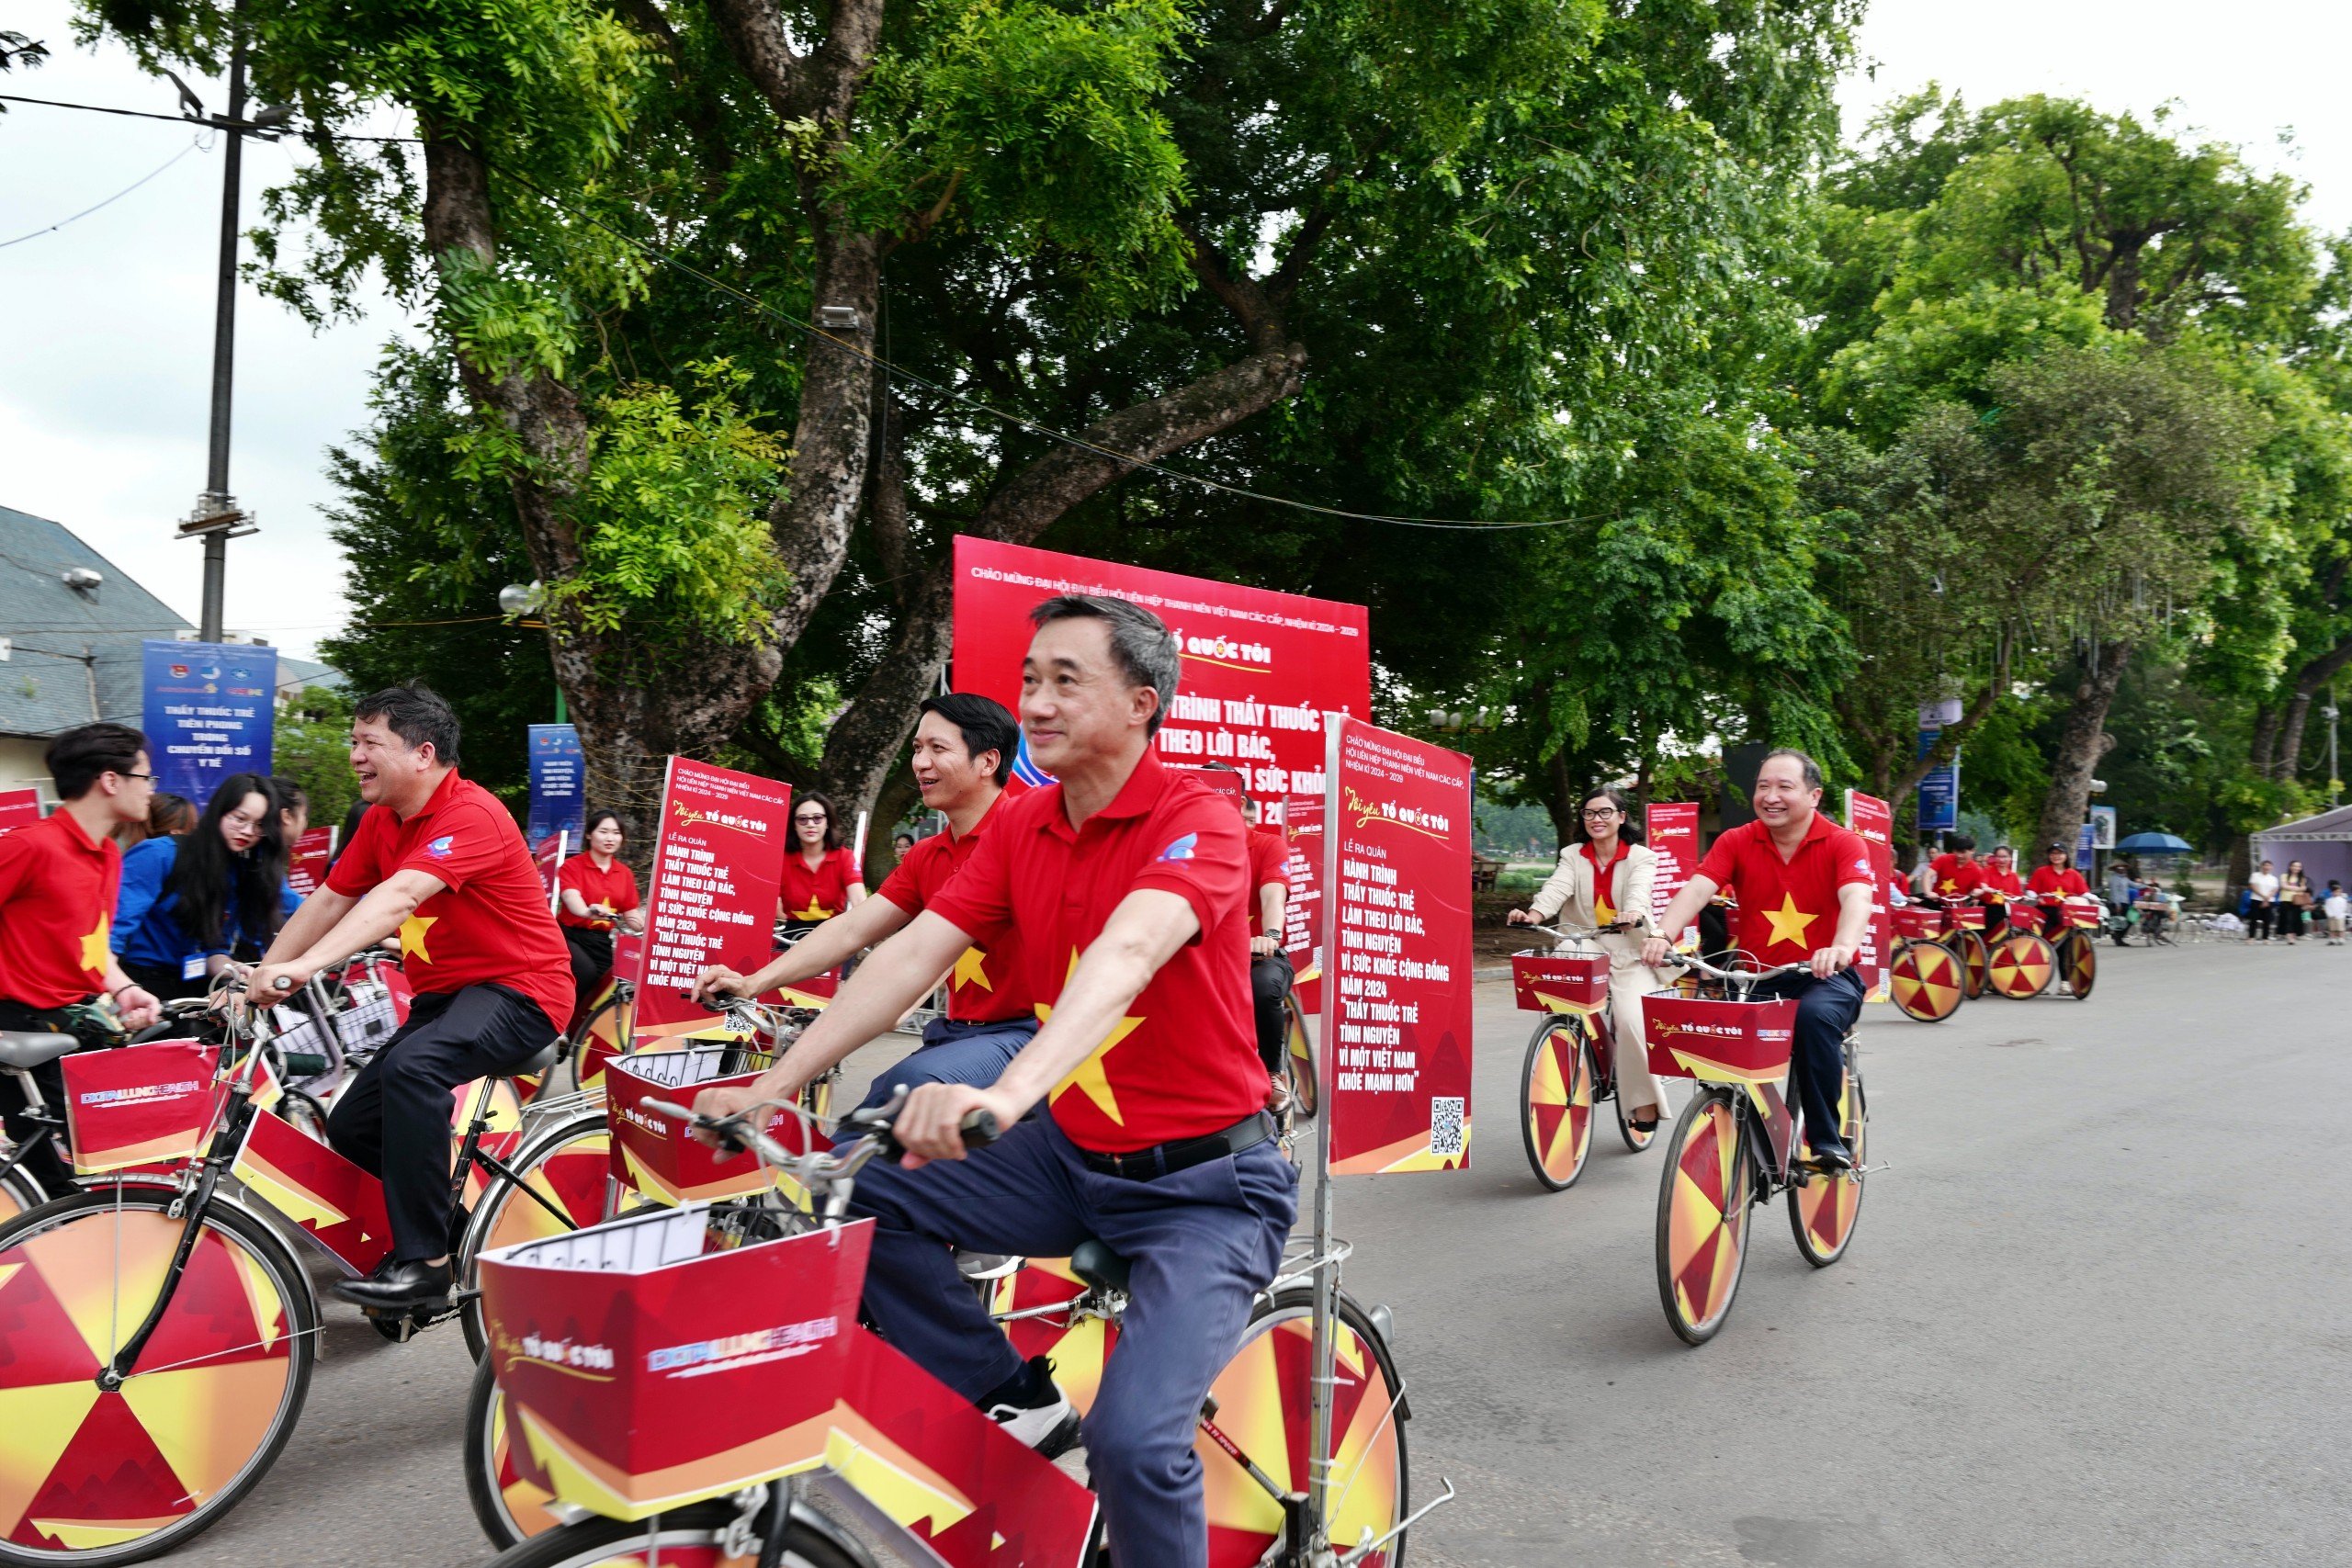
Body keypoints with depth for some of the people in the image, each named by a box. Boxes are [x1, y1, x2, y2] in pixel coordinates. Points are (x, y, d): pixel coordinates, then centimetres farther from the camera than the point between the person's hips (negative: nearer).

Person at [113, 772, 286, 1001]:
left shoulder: (245, 875, 6)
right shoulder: (159, 855, -10)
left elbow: (216, 947, 7)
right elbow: (117, 923, -16)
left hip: (192, 991, 5)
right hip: (137, 982, -5)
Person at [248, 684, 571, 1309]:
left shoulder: (470, 815, -21)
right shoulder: (382, 822, 8)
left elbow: (397, 898, -34)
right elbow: (328, 901, 11)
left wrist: (304, 966, -43)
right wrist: (261, 974, 1)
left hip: (519, 990, -9)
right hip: (444, 994, 9)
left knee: (412, 1066, -34)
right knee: (351, 1126, 3)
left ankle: (424, 1261, -25)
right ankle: (449, 1212, 25)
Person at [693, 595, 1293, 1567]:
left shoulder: (1197, 819, -17)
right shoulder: (1022, 825, 4)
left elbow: (1124, 955, -36)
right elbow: (913, 954, -1)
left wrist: (1006, 1094, -52)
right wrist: (772, 1084, -9)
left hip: (1205, 1180, -7)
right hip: (1073, 1153, 7)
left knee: (1132, 1442, -23)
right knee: (863, 1203, -7)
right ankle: (1019, 1407, 6)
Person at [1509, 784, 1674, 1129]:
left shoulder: (1641, 857, 3)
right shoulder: (1573, 856, 9)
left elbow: (1639, 890, -19)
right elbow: (1557, 887, -11)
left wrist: (1632, 914, -43)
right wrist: (1534, 914, -33)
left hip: (1629, 955, -3)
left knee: (1629, 1020, -21)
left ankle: (1644, 1104, -6)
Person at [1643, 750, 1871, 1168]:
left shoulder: (1843, 843, -6)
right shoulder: (1736, 842, 1)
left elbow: (1856, 900, -24)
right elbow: (1697, 889, -14)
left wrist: (1842, 948, -46)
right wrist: (1662, 934, -34)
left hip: (1824, 977, -2)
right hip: (1757, 979, 3)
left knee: (1815, 1015, -35)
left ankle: (1827, 1139, -18)